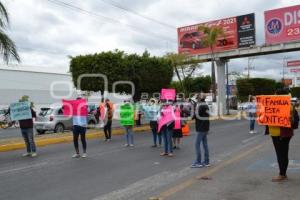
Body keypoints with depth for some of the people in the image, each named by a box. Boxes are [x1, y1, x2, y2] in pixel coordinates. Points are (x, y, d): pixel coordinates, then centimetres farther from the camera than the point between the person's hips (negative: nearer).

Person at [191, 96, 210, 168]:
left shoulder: (200, 105, -15)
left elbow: (197, 116, -18)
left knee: (197, 144, -4)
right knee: (205, 144, 12)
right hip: (205, 128, 9)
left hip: (201, 128, -9)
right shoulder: (205, 105, 13)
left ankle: (198, 162, -2)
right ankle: (206, 162, 17)